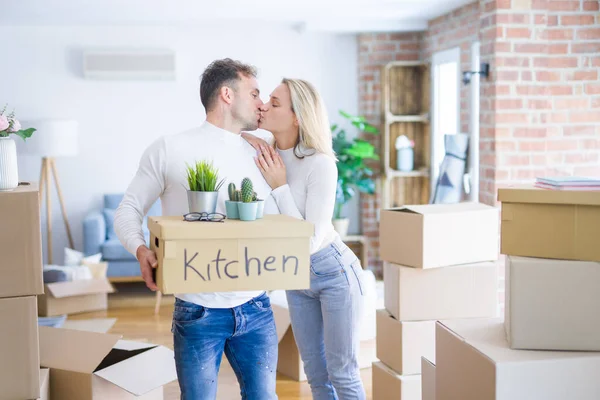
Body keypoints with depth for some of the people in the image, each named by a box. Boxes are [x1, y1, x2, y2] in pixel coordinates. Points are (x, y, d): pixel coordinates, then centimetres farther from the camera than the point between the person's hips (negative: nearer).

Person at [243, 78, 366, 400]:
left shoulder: (320, 164, -25)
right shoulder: (266, 156, -9)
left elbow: (309, 242, -25)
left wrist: (280, 187, -26)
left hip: (333, 272, -6)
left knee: (342, 373, 3)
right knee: (315, 373, 14)